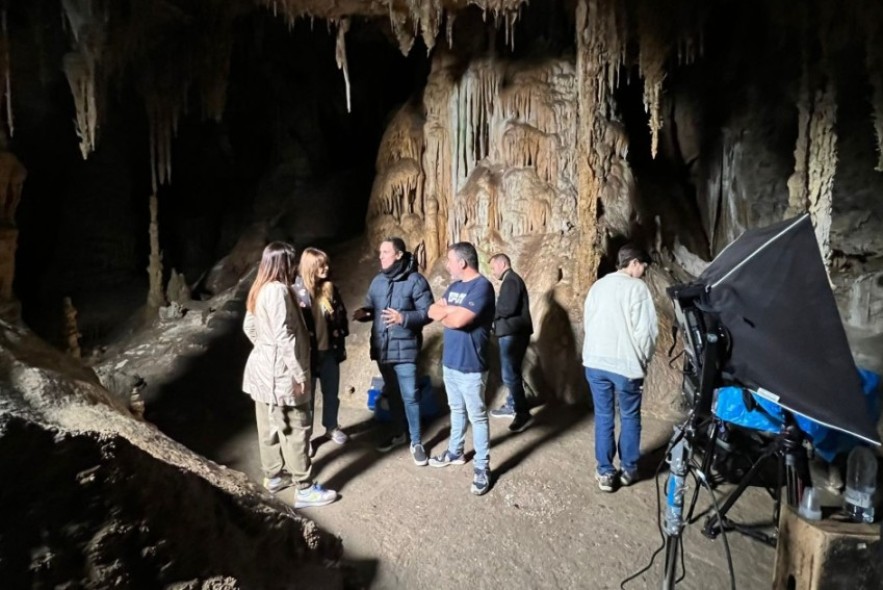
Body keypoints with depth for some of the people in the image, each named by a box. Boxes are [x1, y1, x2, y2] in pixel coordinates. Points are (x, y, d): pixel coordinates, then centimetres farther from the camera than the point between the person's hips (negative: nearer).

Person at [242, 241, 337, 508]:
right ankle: (305, 489, 6)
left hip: (263, 369, 10)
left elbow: (249, 327, 18)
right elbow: (284, 337, -24)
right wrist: (299, 374, -20)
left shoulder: (259, 290, 9)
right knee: (296, 428, -2)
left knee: (270, 426, 18)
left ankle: (274, 475, 32)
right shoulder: (278, 290, -21)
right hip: (280, 372, -10)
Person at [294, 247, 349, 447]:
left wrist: (340, 343, 8)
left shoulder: (330, 288, 2)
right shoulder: (297, 291, -12)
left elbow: (341, 316, 10)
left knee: (332, 392, 18)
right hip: (308, 352, -5)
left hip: (329, 350, 5)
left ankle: (332, 427, 39)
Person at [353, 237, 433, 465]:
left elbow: (427, 313, -13)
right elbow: (370, 307, 14)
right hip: (381, 348, 6)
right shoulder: (378, 281, 9)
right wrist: (363, 312, -9)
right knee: (392, 393, 18)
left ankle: (416, 442, 13)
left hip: (404, 349, -6)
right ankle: (399, 433, 36)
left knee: (409, 395, -2)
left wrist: (403, 318, -27)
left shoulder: (415, 280, -11)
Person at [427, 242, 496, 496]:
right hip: (449, 362, 8)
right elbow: (432, 311, 5)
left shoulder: (482, 286, -18)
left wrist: (445, 313, -4)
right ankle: (455, 452, 38)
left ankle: (482, 467, 13)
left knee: (477, 416, 3)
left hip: (470, 366, -8)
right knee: (457, 410, 22)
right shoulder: (455, 286, 11)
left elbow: (458, 320, -25)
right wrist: (452, 310, -13)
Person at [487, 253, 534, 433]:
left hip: (512, 334, -11)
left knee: (509, 374, -9)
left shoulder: (511, 280, -13)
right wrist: (494, 313, 5)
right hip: (512, 333, 11)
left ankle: (523, 413, -5)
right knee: (511, 372, 18)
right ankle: (512, 406, 28)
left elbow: (508, 308, -22)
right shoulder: (511, 280, 19)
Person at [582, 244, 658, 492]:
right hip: (626, 364, -5)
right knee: (630, 417, 13)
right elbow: (646, 329, -11)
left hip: (594, 362, 5)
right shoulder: (637, 287, -8)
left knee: (603, 417, 11)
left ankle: (605, 472, 16)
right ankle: (629, 469, 23)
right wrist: (643, 361, 2)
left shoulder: (597, 286, 10)